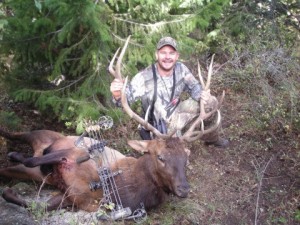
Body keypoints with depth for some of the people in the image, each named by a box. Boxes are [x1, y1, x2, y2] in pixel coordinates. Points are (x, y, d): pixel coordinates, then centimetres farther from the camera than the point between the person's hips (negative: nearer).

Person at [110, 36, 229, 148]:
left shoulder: (181, 69, -16)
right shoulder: (144, 77, -30)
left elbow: (194, 86, -5)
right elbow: (126, 97, -33)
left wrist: (202, 95, -29)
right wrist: (117, 95, -59)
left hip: (177, 113, 5)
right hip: (161, 124, -5)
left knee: (211, 102, -1)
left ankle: (212, 138, 25)